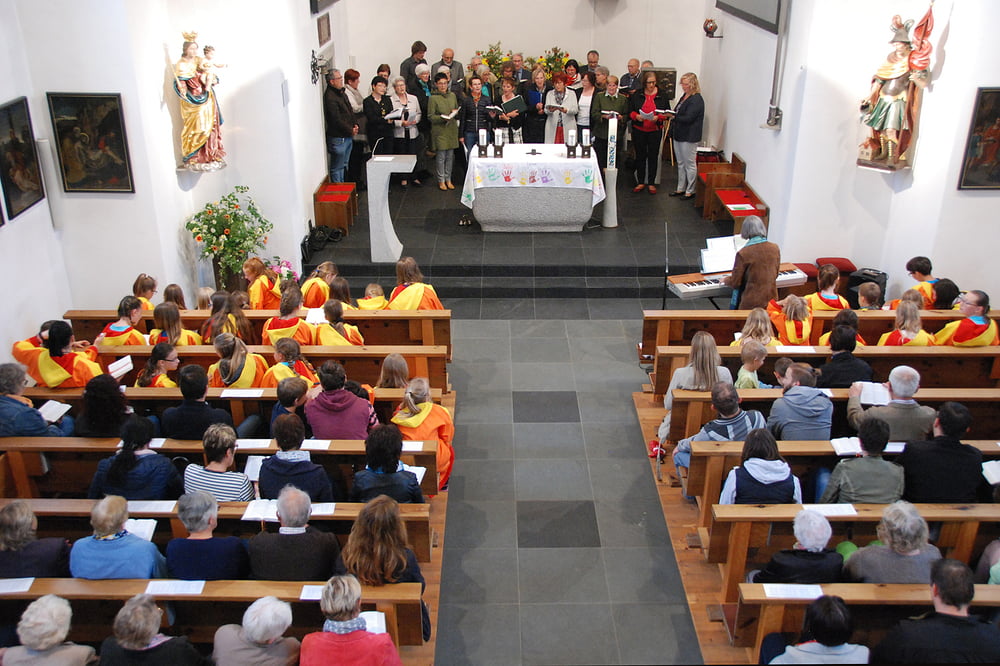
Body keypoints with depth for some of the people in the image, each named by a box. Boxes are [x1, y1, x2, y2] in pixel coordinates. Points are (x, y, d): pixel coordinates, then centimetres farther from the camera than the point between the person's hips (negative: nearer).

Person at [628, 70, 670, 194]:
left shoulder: (662, 95, 1)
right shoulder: (636, 95, 2)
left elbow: (667, 112, 2)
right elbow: (630, 111, 5)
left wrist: (658, 117, -17)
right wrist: (636, 116, -16)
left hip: (655, 131, -1)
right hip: (639, 131, 1)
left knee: (653, 156, 3)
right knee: (640, 156, 7)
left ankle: (651, 183, 13)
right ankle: (640, 182, 17)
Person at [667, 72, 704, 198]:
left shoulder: (697, 100, -15)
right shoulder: (684, 97, 13)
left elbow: (688, 118, -22)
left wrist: (673, 117, -30)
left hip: (689, 137, -9)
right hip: (678, 135, 9)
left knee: (689, 164, 0)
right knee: (680, 163, 16)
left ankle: (690, 191, 8)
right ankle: (681, 189, 25)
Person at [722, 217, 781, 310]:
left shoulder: (743, 253, -15)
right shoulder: (775, 249, 0)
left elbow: (735, 283, -7)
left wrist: (726, 280, 14)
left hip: (752, 303, -5)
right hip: (771, 299, 5)